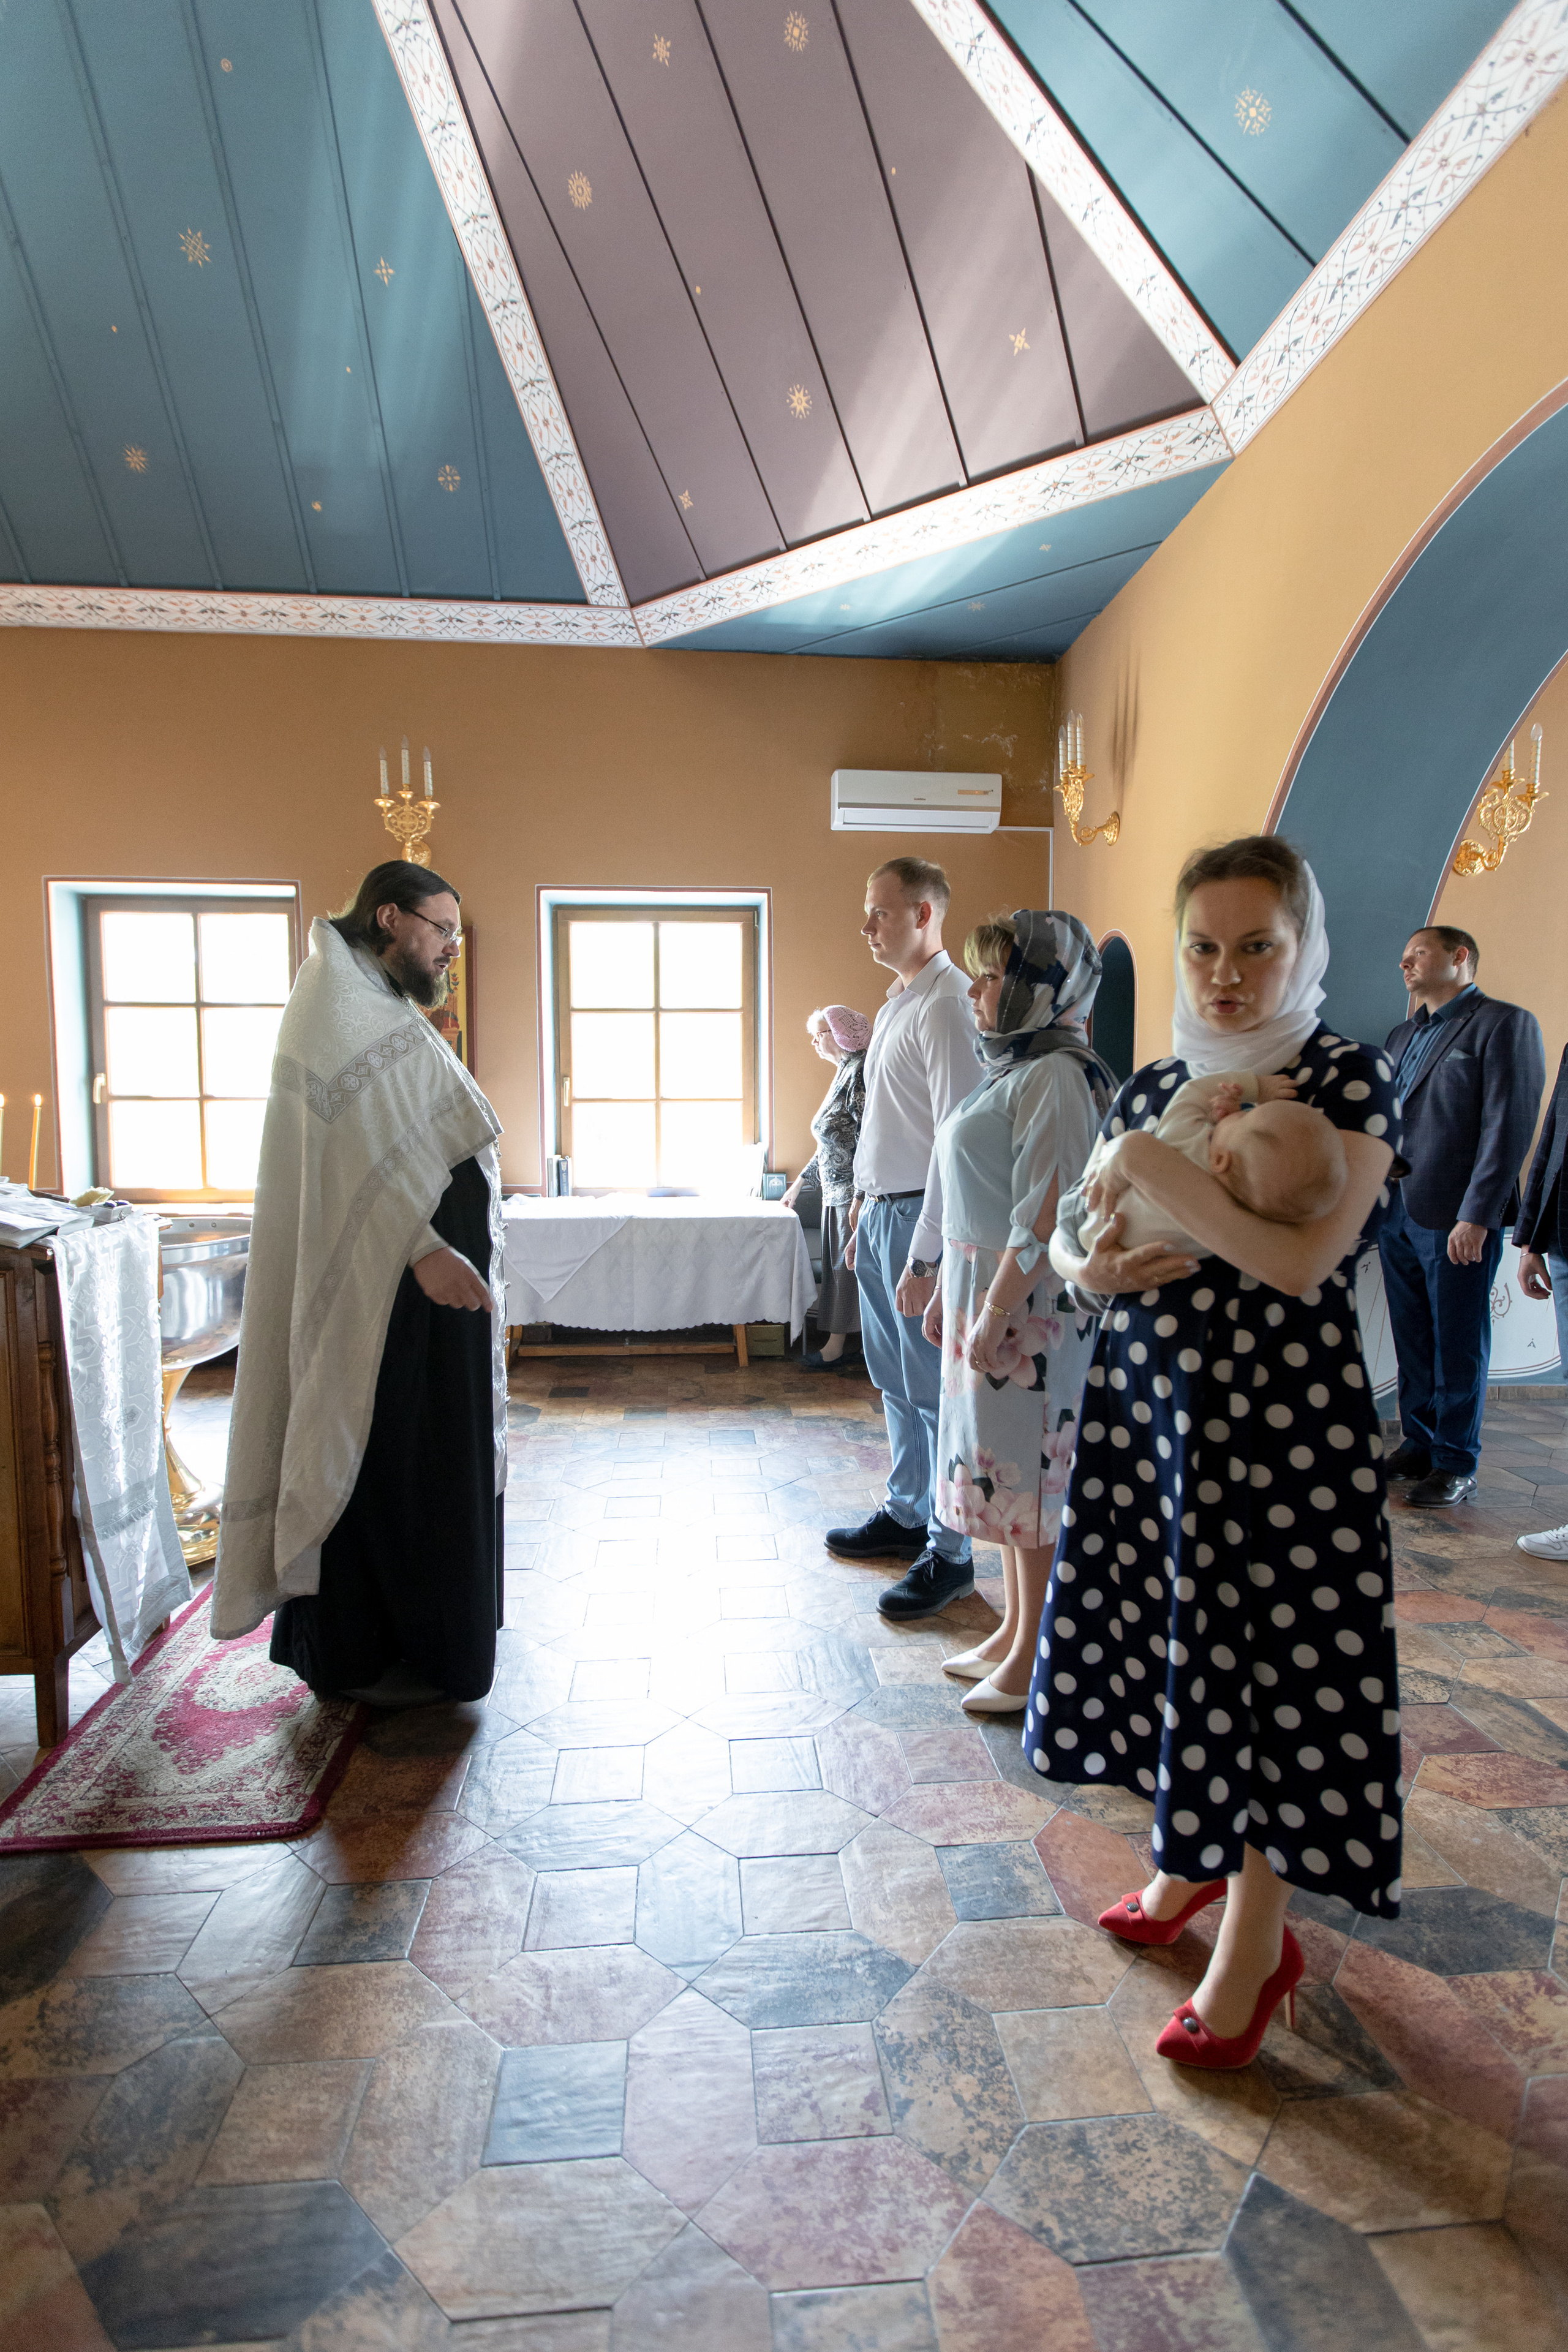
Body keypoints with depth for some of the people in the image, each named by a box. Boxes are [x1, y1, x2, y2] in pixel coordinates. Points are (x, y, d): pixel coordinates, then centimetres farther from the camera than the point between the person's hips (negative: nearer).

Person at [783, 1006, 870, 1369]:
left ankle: (835, 1348, 3)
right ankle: (836, 1344, 16)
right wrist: (800, 1183, 28)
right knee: (838, 1266, 11)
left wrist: (861, 1194, -24)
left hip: (853, 1190, -10)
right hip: (836, 1190, 10)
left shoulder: (860, 1071, -12)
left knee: (847, 1266, -4)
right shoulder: (844, 1072, 18)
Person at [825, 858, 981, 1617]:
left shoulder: (946, 1006, -16)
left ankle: (950, 1553, 15)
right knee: (895, 1381, 19)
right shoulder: (896, 1004, 15)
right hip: (880, 1210, 10)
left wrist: (924, 1258, -23)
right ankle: (905, 1515, 36)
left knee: (934, 1388, 1)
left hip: (921, 1216, -10)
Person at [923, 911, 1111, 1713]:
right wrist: (949, 1291, 16)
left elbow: (1044, 1214, -22)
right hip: (984, 1293, 10)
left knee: (1032, 1474, 2)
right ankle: (1012, 1631, 32)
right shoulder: (1011, 1069, 14)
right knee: (1001, 1468, 17)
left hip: (1032, 1306, -10)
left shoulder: (1056, 1077, -17)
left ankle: (1035, 1662, 18)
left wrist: (994, 1312, -21)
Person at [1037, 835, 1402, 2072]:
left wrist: (1161, 1172, -19)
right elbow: (1070, 1236, 12)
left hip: (1283, 1419, -5)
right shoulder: (1153, 1084, 7)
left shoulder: (1350, 1078, -8)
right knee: (1169, 1637, 17)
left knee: (1267, 1663, 5)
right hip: (1147, 1401, 5)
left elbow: (1303, 1262, -20)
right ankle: (1193, 1857, 43)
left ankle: (1257, 1940, 28)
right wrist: (1092, 1265, -9)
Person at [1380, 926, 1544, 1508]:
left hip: (1457, 1220, -7)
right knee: (1412, 1345, 13)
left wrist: (1477, 1216, -17)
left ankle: (1456, 1466, 14)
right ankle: (1418, 1448, 25)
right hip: (1396, 1215, 7)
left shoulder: (1505, 1024, -5)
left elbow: (1508, 1127, -12)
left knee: (1457, 1348, 3)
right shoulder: (1403, 1036, 18)